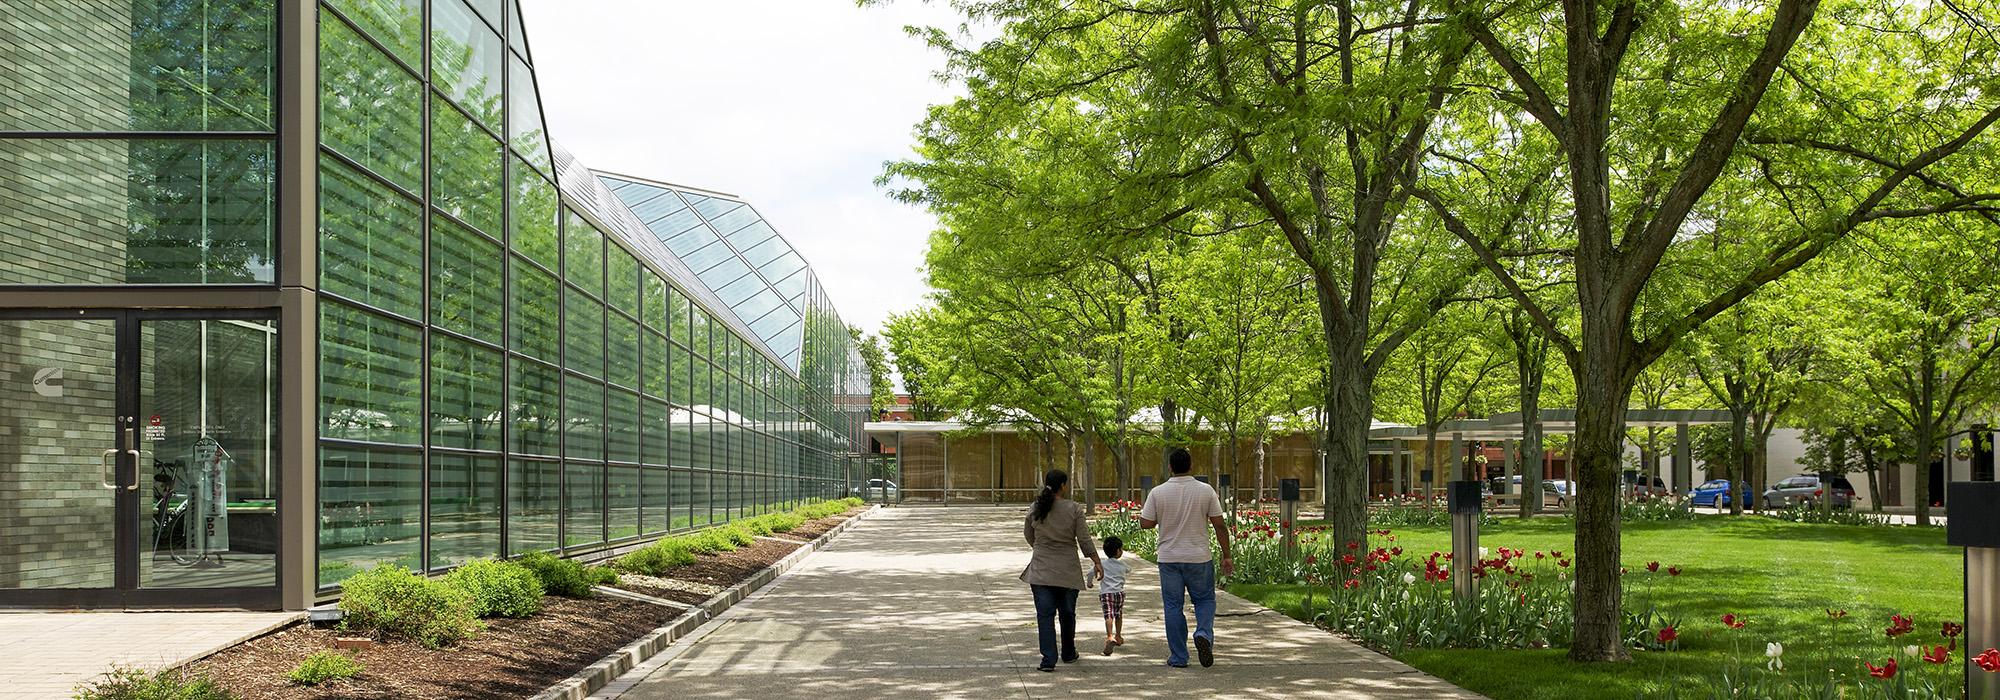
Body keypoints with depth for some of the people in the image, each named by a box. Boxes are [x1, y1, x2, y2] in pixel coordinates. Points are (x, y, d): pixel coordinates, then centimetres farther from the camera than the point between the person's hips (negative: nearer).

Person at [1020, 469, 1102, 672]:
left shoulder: (1035, 509, -1)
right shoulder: (1074, 509, -9)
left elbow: (1029, 535, 12)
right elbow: (1084, 540, -7)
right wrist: (1097, 563, 4)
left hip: (1041, 570, 1)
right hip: (1068, 571, -1)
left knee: (1045, 614, 0)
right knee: (1067, 613, 16)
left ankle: (1048, 659, -9)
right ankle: (1068, 654, 31)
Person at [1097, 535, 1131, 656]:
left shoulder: (1102, 563, 1)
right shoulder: (1122, 564, 8)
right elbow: (1129, 569, 29)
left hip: (1105, 593, -2)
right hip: (1119, 592, 2)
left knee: (1109, 615, -14)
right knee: (1118, 615, 22)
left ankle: (1110, 637, -34)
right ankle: (1118, 637, 37)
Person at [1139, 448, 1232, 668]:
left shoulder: (1158, 493, -6)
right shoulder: (1206, 491, -5)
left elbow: (1145, 523, -3)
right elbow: (1220, 525, -3)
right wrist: (1226, 556, 4)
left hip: (1169, 558, 0)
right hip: (1199, 558, 0)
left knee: (1173, 606, 8)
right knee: (1205, 600, 15)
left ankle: (1178, 657, 10)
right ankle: (1204, 634, -12)